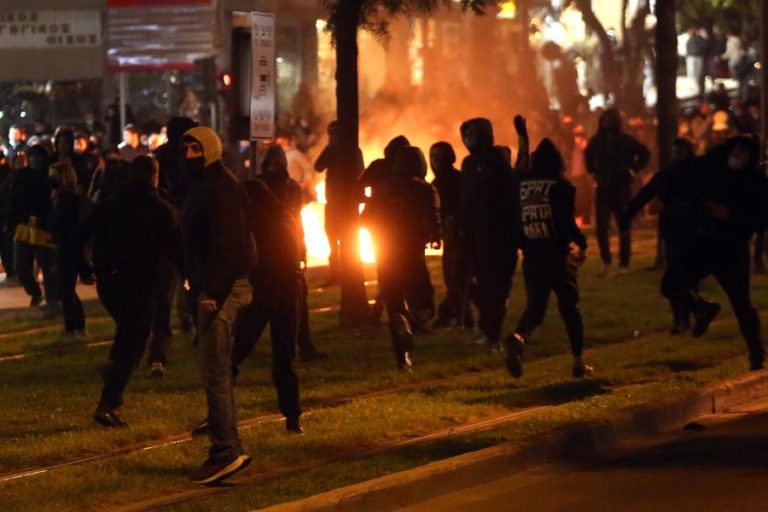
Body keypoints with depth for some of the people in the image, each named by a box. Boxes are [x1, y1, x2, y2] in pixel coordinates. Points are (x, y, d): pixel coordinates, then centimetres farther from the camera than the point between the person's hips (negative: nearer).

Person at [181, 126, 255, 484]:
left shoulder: (220, 187, -14)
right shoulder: (203, 186, 18)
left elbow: (227, 243, -22)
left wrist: (213, 291, -25)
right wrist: (198, 287, 16)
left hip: (222, 291, -11)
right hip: (211, 289, 11)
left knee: (214, 373, -11)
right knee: (217, 372, 13)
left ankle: (226, 451, -11)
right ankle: (228, 450, 17)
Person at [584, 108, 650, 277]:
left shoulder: (626, 140, -6)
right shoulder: (596, 141, 1)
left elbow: (645, 154, 3)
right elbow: (588, 156, 23)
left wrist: (634, 169, -3)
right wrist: (592, 172, 12)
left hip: (622, 188, -2)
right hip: (603, 189, 2)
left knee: (624, 227, 5)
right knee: (602, 227, -9)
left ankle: (624, 264, 13)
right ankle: (607, 264, -9)